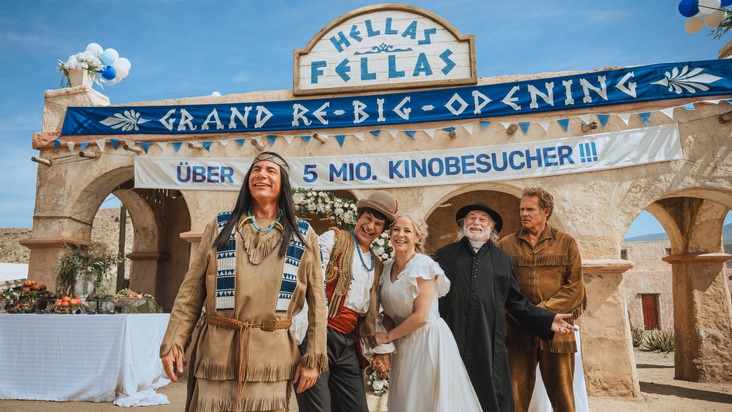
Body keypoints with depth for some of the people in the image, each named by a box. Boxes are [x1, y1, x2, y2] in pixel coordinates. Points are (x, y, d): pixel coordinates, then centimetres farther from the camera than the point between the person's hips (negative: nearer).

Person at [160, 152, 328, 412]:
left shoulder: (303, 235, 5)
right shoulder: (220, 227, 7)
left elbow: (316, 301, 4)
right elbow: (191, 291, 6)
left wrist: (313, 358, -1)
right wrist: (173, 342, -2)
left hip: (272, 356, 0)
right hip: (216, 350, 1)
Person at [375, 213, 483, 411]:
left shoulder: (423, 265, -14)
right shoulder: (387, 268, 6)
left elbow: (421, 316, -18)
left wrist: (388, 336, -10)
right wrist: (384, 345, -3)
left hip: (429, 340, -6)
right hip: (404, 344, 6)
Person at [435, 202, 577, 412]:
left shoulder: (503, 260, 13)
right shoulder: (444, 255, 8)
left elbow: (516, 302, 13)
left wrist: (547, 320, 4)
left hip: (490, 346, 2)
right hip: (451, 344, -1)